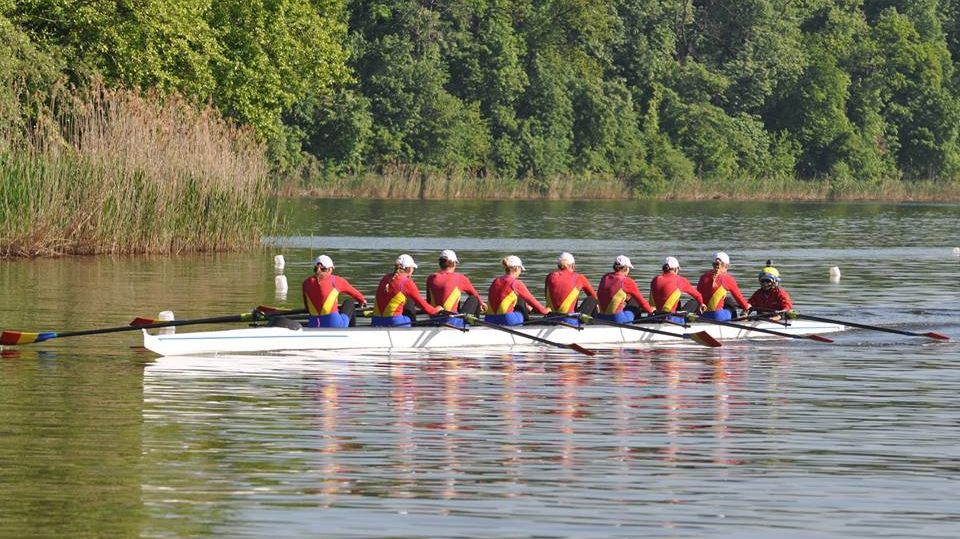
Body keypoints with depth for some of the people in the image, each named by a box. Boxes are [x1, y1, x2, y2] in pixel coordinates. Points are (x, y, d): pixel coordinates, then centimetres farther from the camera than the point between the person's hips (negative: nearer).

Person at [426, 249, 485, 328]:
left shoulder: (431, 278, 3)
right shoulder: (459, 278, -4)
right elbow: (475, 294, 15)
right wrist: (481, 303, 36)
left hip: (434, 322, 5)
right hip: (452, 321, -4)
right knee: (474, 299, 19)